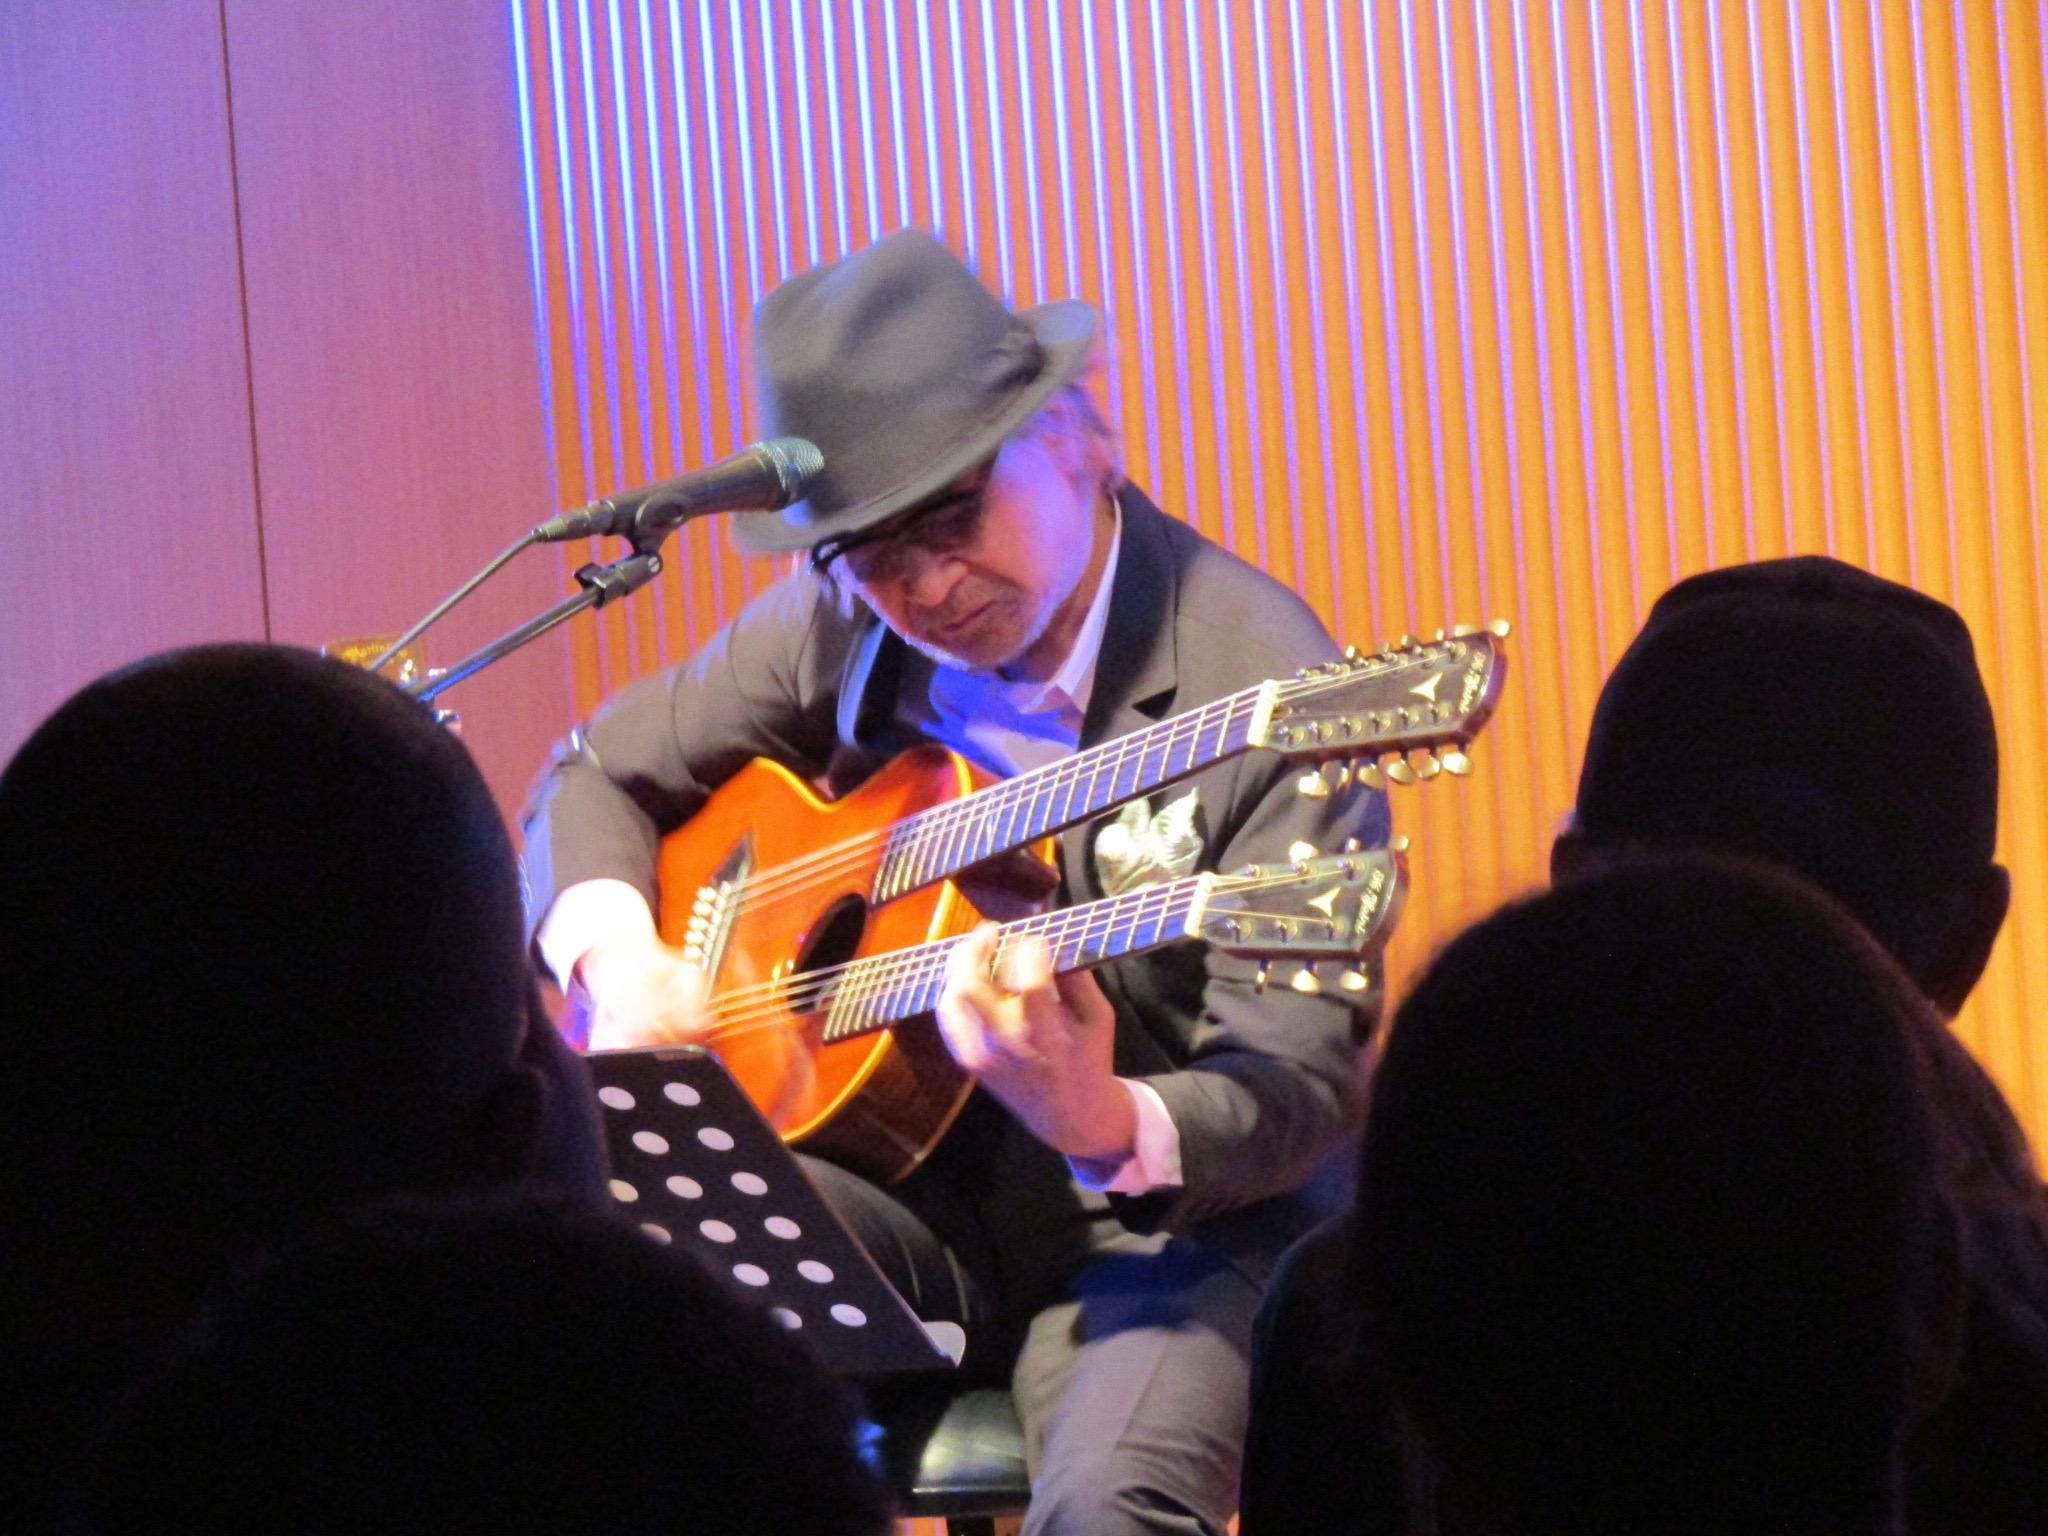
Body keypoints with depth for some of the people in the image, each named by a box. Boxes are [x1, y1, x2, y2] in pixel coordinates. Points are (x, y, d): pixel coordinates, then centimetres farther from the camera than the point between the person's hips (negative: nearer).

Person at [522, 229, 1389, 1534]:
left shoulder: (1267, 686, -14)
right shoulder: (840, 628, 4)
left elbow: (1302, 1084, -16)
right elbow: (597, 772, 19)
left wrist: (1111, 1127, -39)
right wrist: (615, 956, -4)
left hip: (1157, 1217, -4)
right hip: (904, 1187, 4)